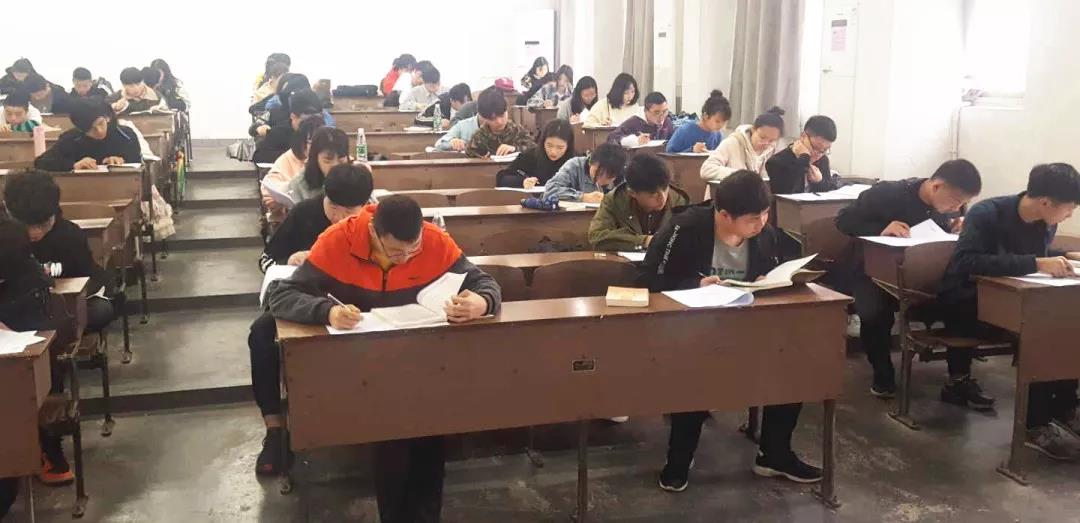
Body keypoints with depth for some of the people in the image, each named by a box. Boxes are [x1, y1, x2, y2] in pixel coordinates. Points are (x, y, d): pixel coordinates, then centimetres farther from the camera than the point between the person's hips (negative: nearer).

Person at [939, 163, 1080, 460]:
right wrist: (1035, 263, -42)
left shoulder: (1046, 222, -2)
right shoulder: (987, 214, -24)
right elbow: (967, 262, -40)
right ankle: (1037, 425, -21)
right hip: (967, 304, -7)